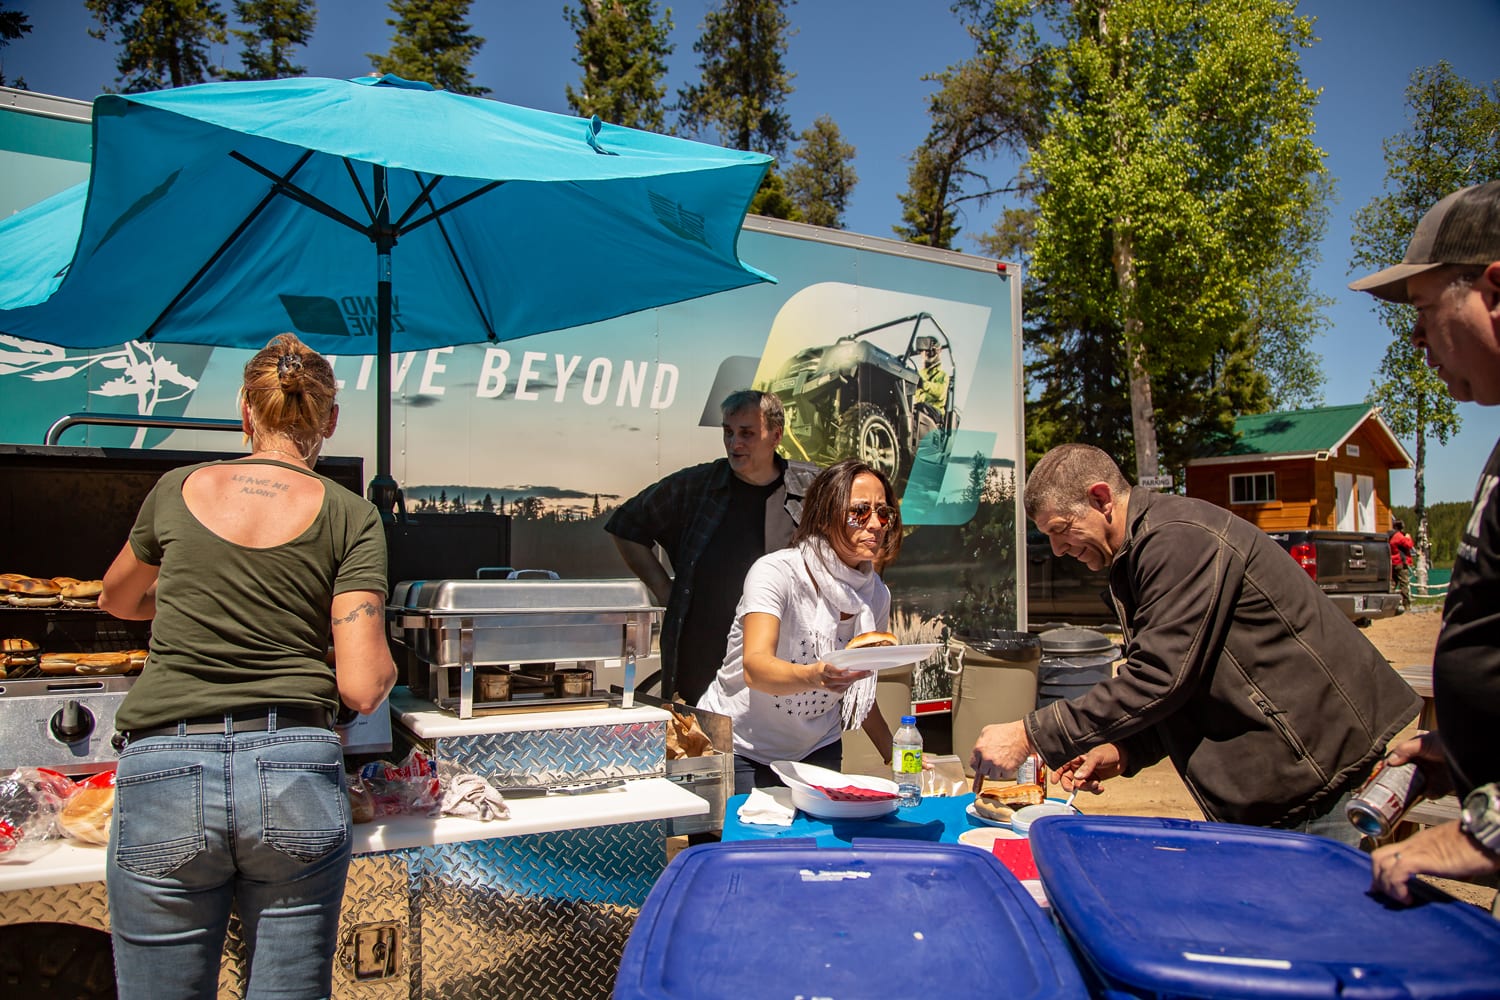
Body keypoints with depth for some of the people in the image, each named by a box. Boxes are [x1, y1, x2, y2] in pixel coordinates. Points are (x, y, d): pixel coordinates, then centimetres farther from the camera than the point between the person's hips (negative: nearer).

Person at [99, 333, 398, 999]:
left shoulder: (178, 491, 7)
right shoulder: (350, 517, 0)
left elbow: (117, 602, 28)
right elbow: (362, 689, -7)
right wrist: (385, 664, 15)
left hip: (164, 777, 1)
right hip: (297, 780, -1)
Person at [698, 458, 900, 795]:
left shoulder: (876, 595, -3)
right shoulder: (776, 573, -21)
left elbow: (858, 688, 9)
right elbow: (755, 669, -35)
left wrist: (897, 755, 2)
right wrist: (814, 676, -53)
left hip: (816, 750, 5)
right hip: (740, 748, -5)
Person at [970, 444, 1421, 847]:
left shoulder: (1178, 539, -20)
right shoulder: (1138, 556, 13)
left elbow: (1157, 679, -25)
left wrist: (1029, 736, -21)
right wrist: (1121, 753, 3)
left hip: (1327, 778, -10)